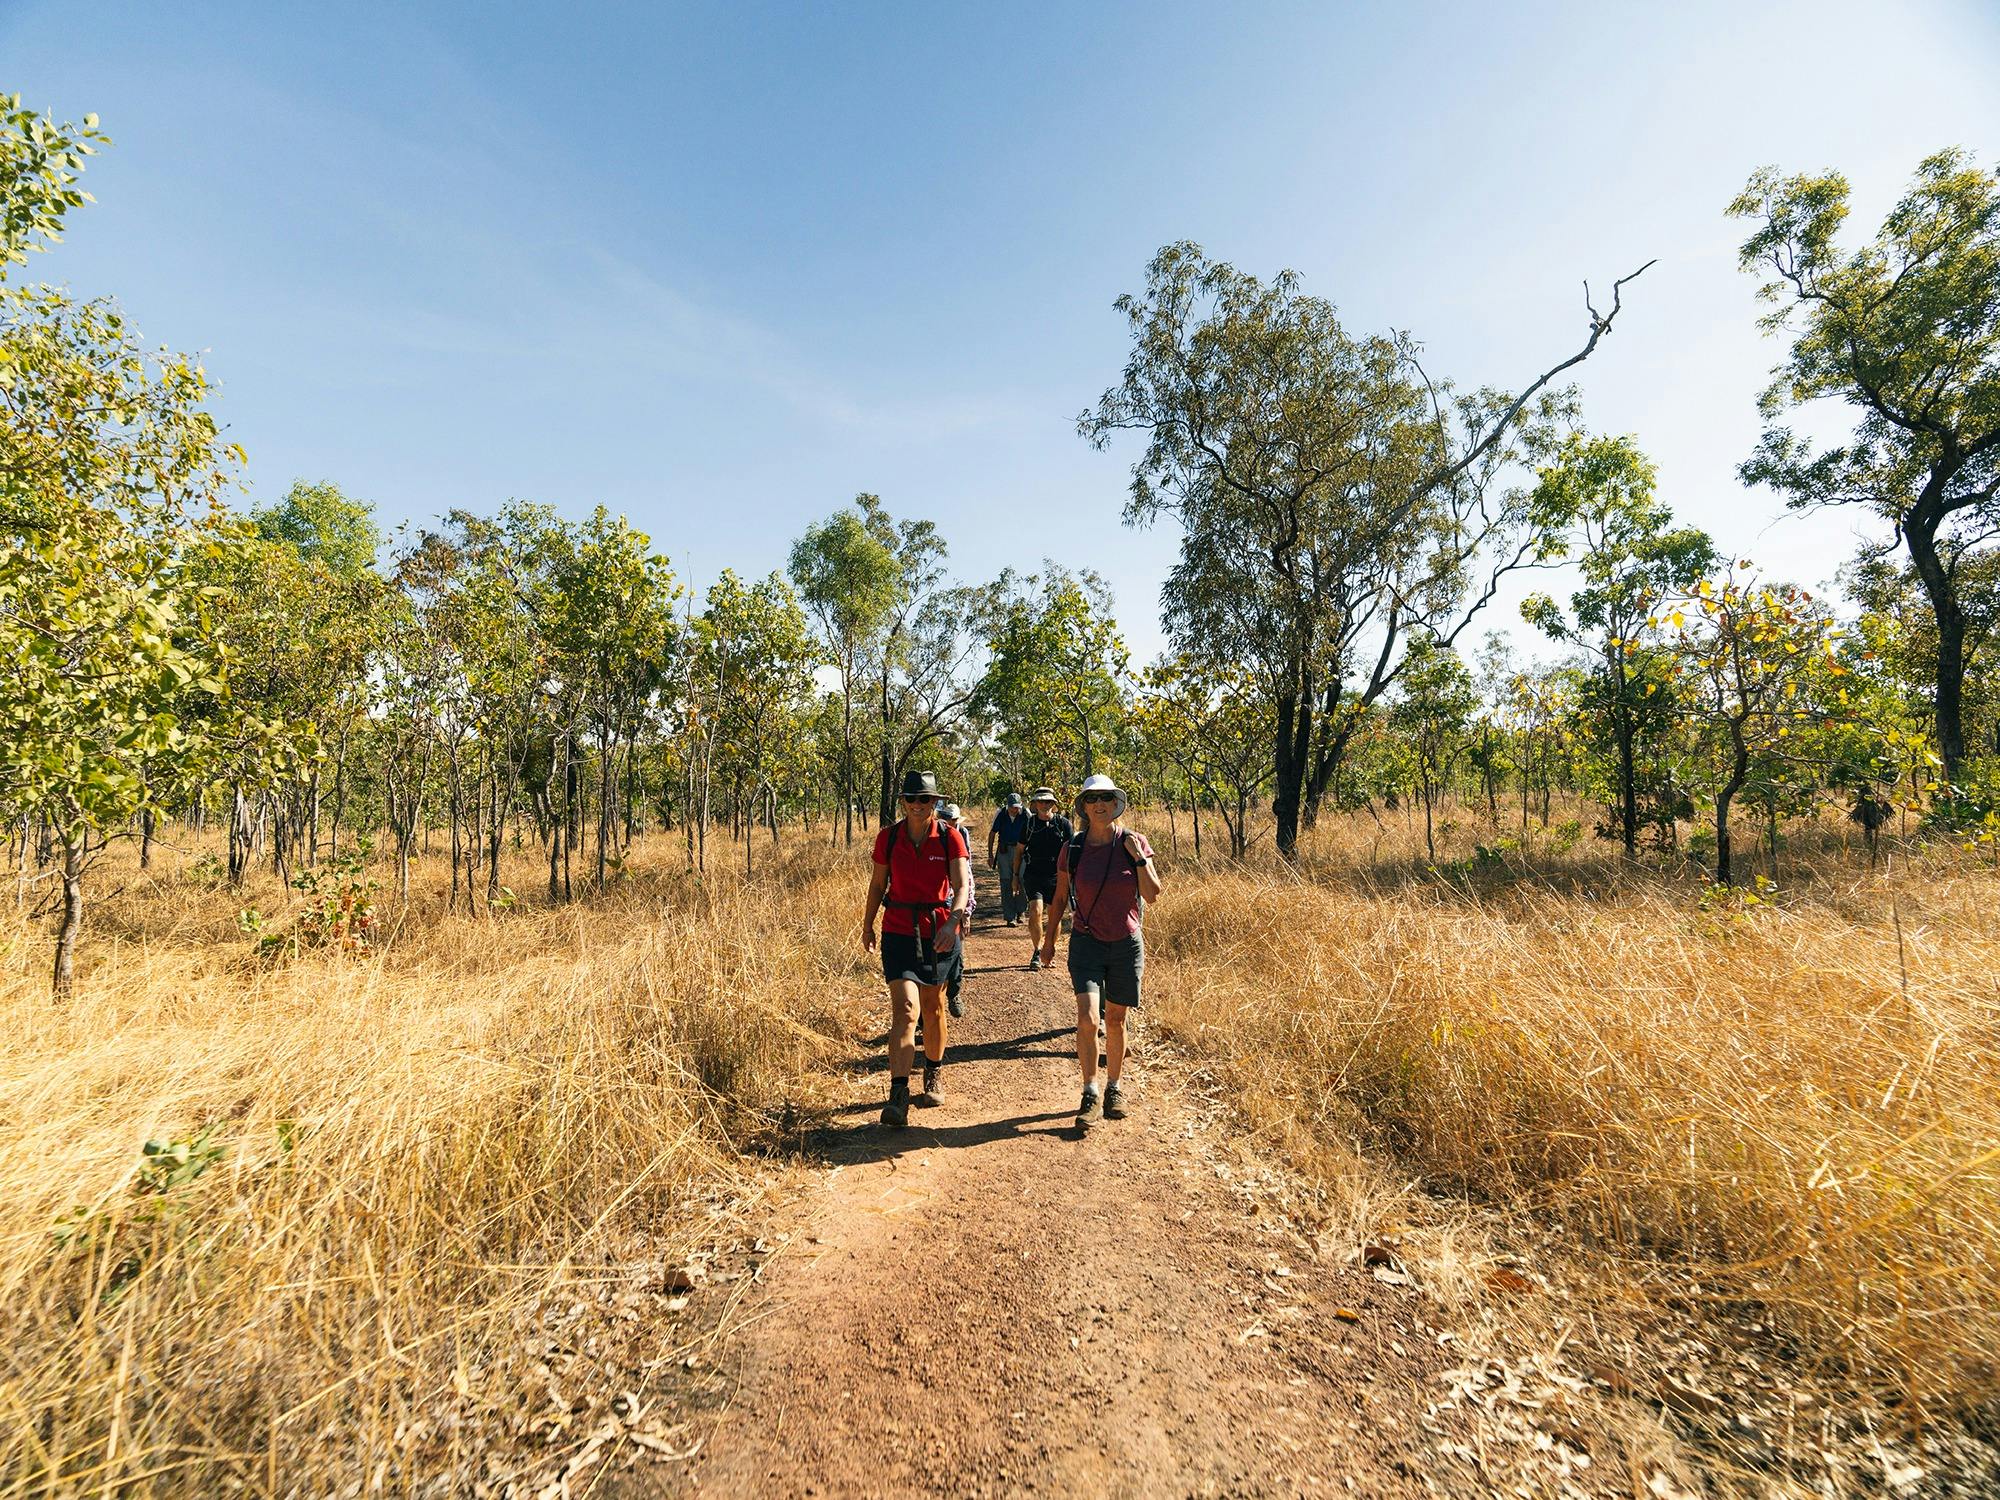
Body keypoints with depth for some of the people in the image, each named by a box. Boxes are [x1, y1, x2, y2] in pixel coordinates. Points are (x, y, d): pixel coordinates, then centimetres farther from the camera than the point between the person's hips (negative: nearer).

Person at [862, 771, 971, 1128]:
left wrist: (953, 921, -33)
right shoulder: (888, 837, -4)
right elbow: (878, 884, 8)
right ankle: (898, 1096, -12)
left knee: (933, 1008, 16)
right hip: (899, 930, 0)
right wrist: (867, 925, 16)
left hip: (940, 931, 1)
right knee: (904, 1008, -14)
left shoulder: (950, 837, -8)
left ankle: (934, 1073, 40)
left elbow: (962, 885, -16)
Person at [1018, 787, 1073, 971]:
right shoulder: (1029, 824, 3)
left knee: (1054, 917, 6)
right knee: (1036, 912, -15)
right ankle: (1036, 952, 1)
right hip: (1034, 875, 0)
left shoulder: (1063, 824, 1)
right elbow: (1020, 851, 11)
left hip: (1056, 877, 0)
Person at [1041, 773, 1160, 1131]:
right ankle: (1090, 1094, 0)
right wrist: (1049, 939, 12)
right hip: (1086, 942, -1)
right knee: (1087, 1018, -15)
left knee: (1115, 1020, 12)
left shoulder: (1135, 842, -5)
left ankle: (1113, 1088, 31)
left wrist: (1139, 858, -17)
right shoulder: (1073, 849, -5)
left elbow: (1152, 895, -5)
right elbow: (1060, 897, 7)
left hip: (1126, 943, 1)